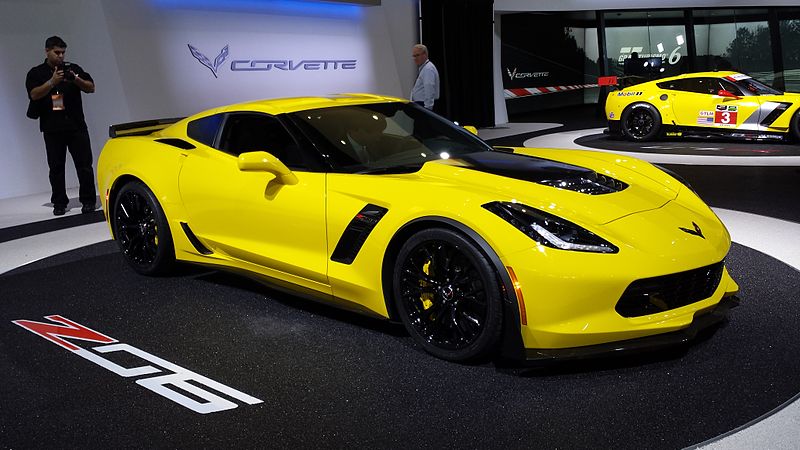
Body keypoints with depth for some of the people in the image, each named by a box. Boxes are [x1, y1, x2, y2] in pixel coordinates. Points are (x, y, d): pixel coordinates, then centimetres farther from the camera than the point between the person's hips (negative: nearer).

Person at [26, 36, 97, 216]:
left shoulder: (73, 68, 11)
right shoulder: (36, 73, 7)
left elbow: (91, 88, 6)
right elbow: (34, 94, -8)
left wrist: (77, 80, -12)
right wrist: (52, 82, -21)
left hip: (76, 126, 0)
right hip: (52, 129, 0)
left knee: (84, 164, -2)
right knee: (56, 167, 4)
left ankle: (88, 201, 3)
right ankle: (59, 203, 10)